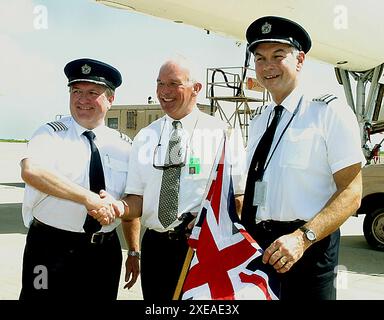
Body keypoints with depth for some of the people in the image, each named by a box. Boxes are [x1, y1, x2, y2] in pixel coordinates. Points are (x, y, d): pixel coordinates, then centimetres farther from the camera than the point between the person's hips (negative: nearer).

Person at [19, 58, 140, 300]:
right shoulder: (51, 133, -5)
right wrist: (89, 198, -29)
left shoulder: (124, 145, 6)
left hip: (105, 252, 3)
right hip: (51, 249, -3)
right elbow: (31, 171, -25)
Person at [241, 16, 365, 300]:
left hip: (307, 246, -5)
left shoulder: (330, 112, -6)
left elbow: (351, 193, -12)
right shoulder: (258, 124, 13)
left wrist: (302, 238, -25)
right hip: (255, 246, 6)